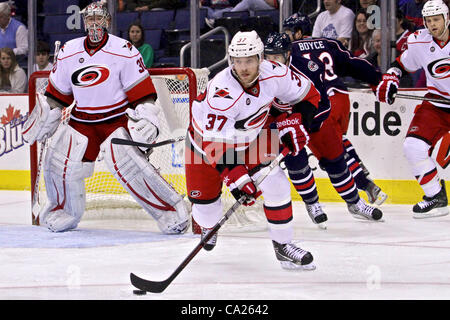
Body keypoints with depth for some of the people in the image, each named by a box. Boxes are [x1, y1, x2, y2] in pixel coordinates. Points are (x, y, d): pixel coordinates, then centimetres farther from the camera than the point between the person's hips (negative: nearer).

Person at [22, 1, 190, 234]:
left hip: (117, 118, -4)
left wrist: (146, 119, -18)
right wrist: (42, 118, 8)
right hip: (81, 121, 4)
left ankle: (170, 211, -15)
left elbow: (143, 93, -9)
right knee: (60, 162, -11)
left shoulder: (125, 52, -9)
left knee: (128, 165, -25)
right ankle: (64, 211, 16)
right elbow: (56, 95, 14)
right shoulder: (68, 52, 4)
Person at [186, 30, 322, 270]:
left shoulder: (274, 74, -23)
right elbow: (215, 144, -39)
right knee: (204, 201, 4)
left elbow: (308, 95, -4)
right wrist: (234, 176, -45)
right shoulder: (221, 91, -38)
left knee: (275, 182, -15)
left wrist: (294, 123, -16)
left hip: (251, 138, 3)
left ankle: (282, 244, -3)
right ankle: (208, 224, 42)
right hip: (207, 139, -3)